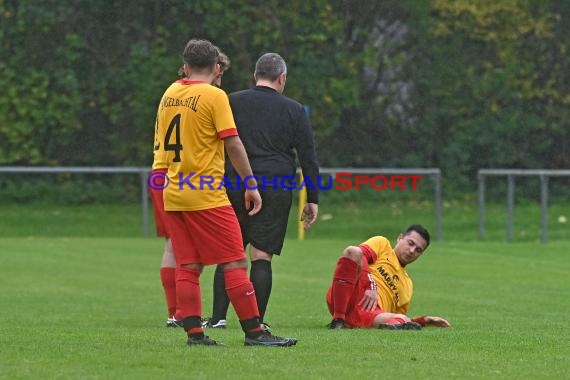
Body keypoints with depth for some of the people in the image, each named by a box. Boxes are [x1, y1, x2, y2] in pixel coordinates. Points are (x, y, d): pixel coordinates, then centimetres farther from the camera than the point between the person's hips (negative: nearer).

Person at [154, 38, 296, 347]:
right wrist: (251, 184, -5)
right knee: (235, 263, -3)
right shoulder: (214, 96, -9)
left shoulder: (168, 95, 9)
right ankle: (254, 332, -4)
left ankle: (194, 332, 4)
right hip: (206, 195, -6)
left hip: (173, 194, 6)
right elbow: (232, 144, -10)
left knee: (187, 267, 7)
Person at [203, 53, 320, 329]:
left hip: (235, 187, 1)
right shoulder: (294, 110, 6)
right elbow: (308, 158, 5)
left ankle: (218, 317, 4)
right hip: (276, 189, -1)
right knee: (261, 257, 0)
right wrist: (312, 199, 10)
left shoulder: (231, 103, 7)